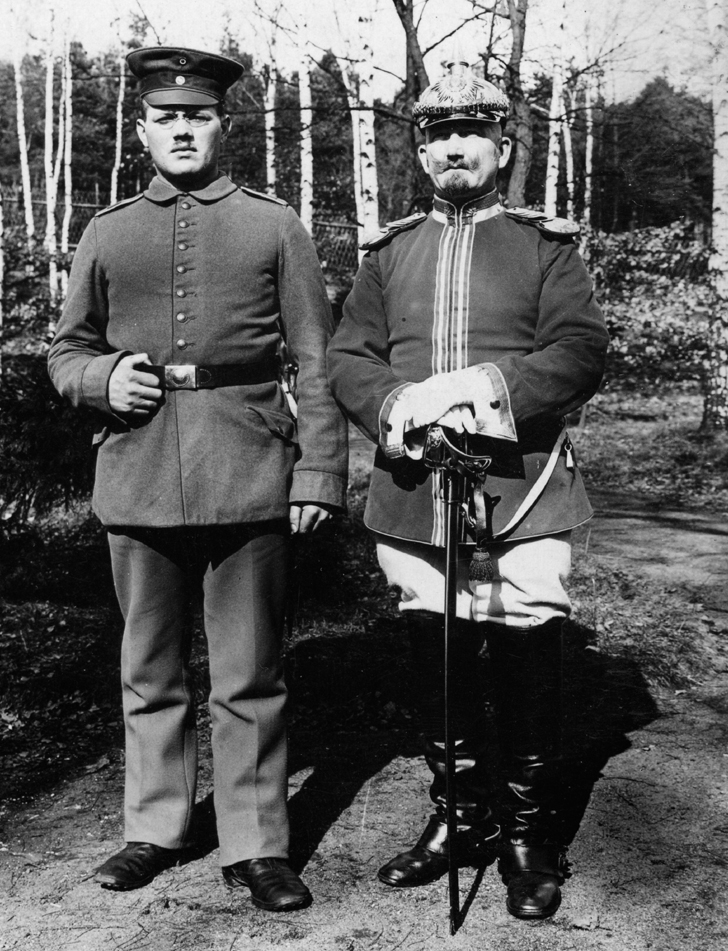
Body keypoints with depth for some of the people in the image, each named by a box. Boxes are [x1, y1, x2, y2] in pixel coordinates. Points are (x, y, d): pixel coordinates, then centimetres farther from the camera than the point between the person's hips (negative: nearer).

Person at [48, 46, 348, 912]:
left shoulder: (274, 226, 6)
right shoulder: (107, 234, 12)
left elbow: (316, 362, 3)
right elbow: (65, 353, 17)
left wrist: (319, 473, -5)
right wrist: (103, 378, -6)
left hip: (246, 480, -2)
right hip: (137, 479, 3)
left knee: (249, 677, 3)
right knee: (148, 671, 12)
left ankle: (255, 845, 16)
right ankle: (154, 829, 27)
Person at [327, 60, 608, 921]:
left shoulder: (546, 245, 6)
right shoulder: (389, 252, 14)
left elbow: (581, 351, -6)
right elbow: (346, 358, 7)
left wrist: (487, 387, -20)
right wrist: (397, 405, -14)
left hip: (522, 491, -3)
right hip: (413, 494, 3)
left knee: (526, 663, 1)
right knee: (437, 664, 12)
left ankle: (530, 835, 19)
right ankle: (462, 817, 29)